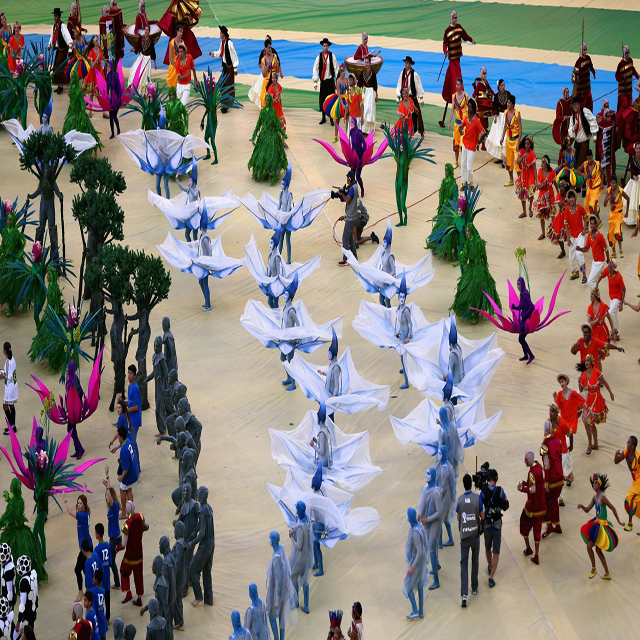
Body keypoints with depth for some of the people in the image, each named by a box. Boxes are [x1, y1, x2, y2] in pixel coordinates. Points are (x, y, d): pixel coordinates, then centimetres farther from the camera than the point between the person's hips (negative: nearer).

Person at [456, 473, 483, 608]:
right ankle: (474, 588, 29)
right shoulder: (478, 498, -9)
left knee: (464, 564, 0)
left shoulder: (460, 500, -7)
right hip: (475, 535, 0)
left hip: (464, 536, 0)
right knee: (475, 562, 18)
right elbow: (482, 516, -2)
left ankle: (464, 594, -11)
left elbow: (458, 518, 5)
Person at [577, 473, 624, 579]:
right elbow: (587, 510, 10)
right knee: (598, 550, 16)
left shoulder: (602, 497, -20)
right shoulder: (595, 498, 6)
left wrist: (619, 521, -11)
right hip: (596, 524, 10)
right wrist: (581, 506, -11)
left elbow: (612, 508, -16)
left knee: (589, 546, -11)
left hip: (602, 526, -10)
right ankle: (607, 574, 25)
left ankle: (593, 569, 8)